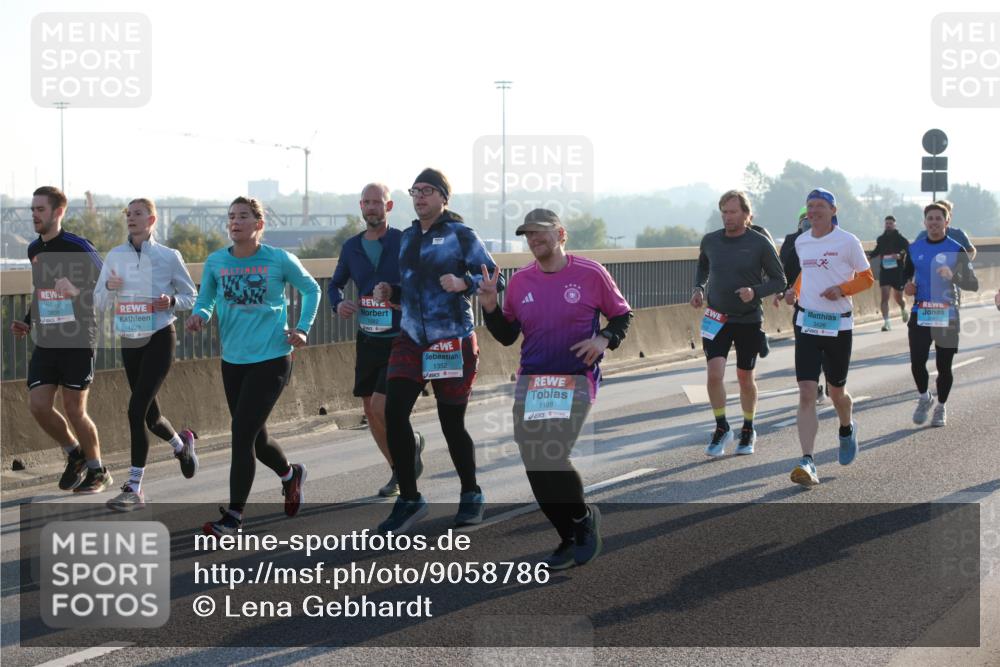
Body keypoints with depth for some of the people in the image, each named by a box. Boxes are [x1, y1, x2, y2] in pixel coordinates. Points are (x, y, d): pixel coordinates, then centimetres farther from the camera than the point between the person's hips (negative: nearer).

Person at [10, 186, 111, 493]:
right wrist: (27, 322, 12)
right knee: (38, 405, -2)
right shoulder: (34, 249, 11)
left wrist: (78, 290, -25)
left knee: (74, 410, -1)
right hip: (45, 341, 6)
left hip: (77, 341, -6)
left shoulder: (78, 247, -10)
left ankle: (98, 471, 18)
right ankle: (74, 454, 23)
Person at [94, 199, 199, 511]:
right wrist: (109, 287, -14)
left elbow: (190, 295, 4)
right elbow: (100, 302, 7)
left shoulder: (169, 256, -5)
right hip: (130, 341, 5)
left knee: (137, 409, -15)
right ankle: (182, 444, 47)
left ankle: (134, 489, -10)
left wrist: (172, 301, -17)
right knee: (150, 414, 12)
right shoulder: (115, 256, 4)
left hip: (160, 338, -5)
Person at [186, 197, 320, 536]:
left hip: (271, 359, -5)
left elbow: (311, 290, 9)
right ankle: (290, 474, 48)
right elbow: (205, 301, 9)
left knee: (242, 434, -12)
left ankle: (233, 517, -5)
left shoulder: (280, 260, -7)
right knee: (255, 436, 16)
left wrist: (302, 329, -1)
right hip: (233, 361, 5)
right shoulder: (215, 262, 1)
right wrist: (199, 316, -14)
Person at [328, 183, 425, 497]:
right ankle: (399, 471, 28)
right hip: (367, 339, 6)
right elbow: (335, 284, 18)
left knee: (380, 406, -15)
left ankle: (411, 443, 16)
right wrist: (338, 303, -2)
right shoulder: (351, 247, 6)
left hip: (399, 341, -5)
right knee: (370, 411, 10)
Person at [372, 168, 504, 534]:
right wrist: (390, 292, 3)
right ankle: (409, 499, 0)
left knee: (452, 423, 3)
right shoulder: (407, 238, 13)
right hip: (411, 339, 5)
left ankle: (471, 494, 27)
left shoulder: (460, 235, -5)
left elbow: (495, 279, -11)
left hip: (453, 342, -5)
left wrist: (463, 283, -28)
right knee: (394, 411, -12)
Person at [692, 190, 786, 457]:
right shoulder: (710, 241, 0)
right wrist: (698, 288, 3)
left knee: (745, 377, 9)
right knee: (715, 373, -14)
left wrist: (756, 292, -20)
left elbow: (779, 280, -3)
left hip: (748, 320, -1)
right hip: (716, 318, 1)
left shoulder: (760, 243, -9)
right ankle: (722, 428, 4)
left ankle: (748, 430, 29)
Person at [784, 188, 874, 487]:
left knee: (836, 391, 12)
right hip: (807, 324, 3)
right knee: (806, 394, -10)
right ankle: (807, 462, -15)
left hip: (838, 325, -3)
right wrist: (795, 291, 7)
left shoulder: (847, 242, -8)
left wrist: (841, 289, -18)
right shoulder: (801, 242, 7)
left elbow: (867, 278, -1)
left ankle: (847, 429, 47)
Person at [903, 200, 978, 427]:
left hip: (947, 316, -2)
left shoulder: (956, 250, -5)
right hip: (920, 313, 2)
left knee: (943, 366, 4)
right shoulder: (915, 248, 6)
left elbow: (973, 284, -6)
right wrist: (908, 284, 1)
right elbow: (907, 273, 24)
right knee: (917, 362, -8)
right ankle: (924, 398, 20)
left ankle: (941, 407, 26)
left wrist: (953, 276, -24)